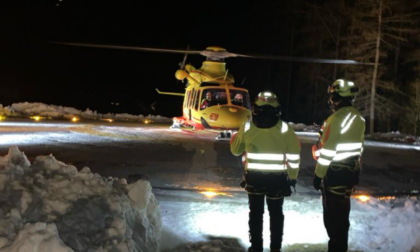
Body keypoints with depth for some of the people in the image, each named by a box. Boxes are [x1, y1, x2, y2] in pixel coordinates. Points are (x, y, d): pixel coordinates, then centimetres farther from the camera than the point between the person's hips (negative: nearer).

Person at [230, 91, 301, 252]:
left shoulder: (247, 127, -11)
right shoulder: (285, 129, -12)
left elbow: (235, 150, 4)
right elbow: (294, 156, -7)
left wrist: (235, 137, 22)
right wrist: (292, 176, 4)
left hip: (253, 178, 0)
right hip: (277, 179, 0)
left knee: (255, 213, 15)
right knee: (276, 213, 15)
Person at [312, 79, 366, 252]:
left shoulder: (336, 119, -19)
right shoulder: (359, 118, 8)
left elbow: (328, 150, -19)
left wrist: (318, 174, -13)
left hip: (334, 173, -9)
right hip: (351, 171, 9)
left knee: (332, 215, 0)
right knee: (342, 213, 18)